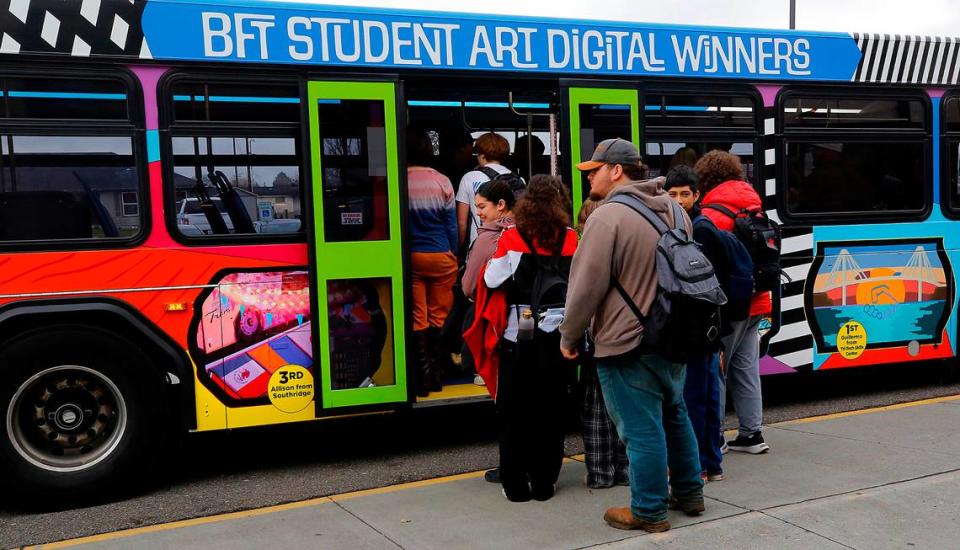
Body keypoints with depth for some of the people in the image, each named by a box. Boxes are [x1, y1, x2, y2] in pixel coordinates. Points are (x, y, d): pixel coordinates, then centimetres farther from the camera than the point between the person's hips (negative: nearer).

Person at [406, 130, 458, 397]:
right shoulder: (442, 182, -3)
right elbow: (451, 223, 2)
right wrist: (453, 254, 12)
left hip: (410, 256, -1)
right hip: (440, 255, 1)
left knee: (417, 318, 4)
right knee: (439, 316, 9)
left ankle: (423, 377, 4)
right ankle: (437, 375, 14)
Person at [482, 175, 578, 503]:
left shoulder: (512, 238, -8)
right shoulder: (571, 239, -2)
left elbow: (491, 280, -8)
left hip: (518, 336, -2)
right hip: (556, 337, 2)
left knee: (515, 411, 9)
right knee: (549, 409, 11)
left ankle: (515, 484, 14)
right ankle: (543, 482, 17)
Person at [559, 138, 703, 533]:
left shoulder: (608, 215, -19)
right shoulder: (673, 209, 9)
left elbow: (587, 286, -18)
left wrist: (569, 337, -6)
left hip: (627, 342, -9)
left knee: (642, 430, 1)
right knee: (674, 414, 22)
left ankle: (649, 511, 13)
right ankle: (689, 492, 33)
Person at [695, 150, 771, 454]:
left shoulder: (713, 214, -12)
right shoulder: (753, 208, 13)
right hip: (755, 303, 8)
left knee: (715, 370, 0)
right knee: (746, 368, 13)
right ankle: (751, 433, 17)